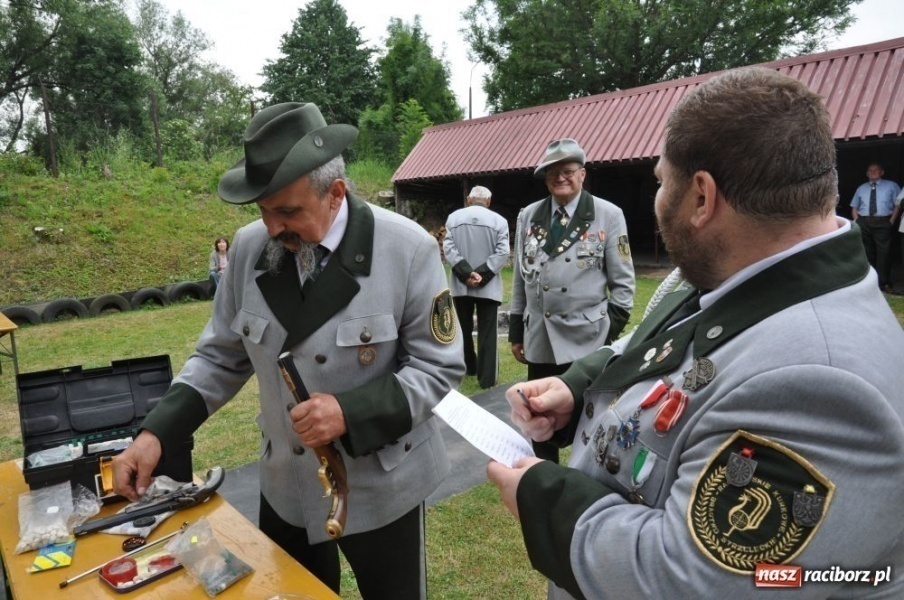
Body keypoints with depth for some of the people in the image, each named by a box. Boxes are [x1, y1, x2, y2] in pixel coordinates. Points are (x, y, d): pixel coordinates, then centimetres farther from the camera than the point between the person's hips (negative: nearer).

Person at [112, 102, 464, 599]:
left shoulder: (408, 249, -19)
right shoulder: (249, 248, -8)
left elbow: (439, 366, -15)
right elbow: (222, 355, 2)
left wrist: (351, 412, -27)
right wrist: (156, 432, -9)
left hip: (381, 486, -3)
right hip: (286, 485, 3)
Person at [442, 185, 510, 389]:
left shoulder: (454, 217, 3)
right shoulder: (499, 220, -3)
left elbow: (448, 248, -6)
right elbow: (502, 253, -11)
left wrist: (466, 273, -12)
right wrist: (481, 274, -14)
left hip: (460, 284, 2)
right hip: (488, 286, -2)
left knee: (464, 328, 17)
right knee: (486, 332, 2)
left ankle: (468, 367, 31)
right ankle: (487, 378, 2)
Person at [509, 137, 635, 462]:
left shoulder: (609, 215, -2)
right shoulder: (529, 216, 8)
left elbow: (623, 281, -2)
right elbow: (521, 278, 11)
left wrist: (611, 331, -7)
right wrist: (516, 331, 11)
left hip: (587, 339, -3)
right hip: (539, 339, 4)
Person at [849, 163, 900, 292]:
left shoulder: (891, 186, 8)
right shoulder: (861, 188, 17)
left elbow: (898, 204, 2)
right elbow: (854, 207, 17)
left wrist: (891, 221, -9)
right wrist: (857, 222, 1)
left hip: (883, 223, -3)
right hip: (864, 223, 3)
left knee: (883, 253, -6)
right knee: (866, 253, 8)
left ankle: (884, 283, -2)